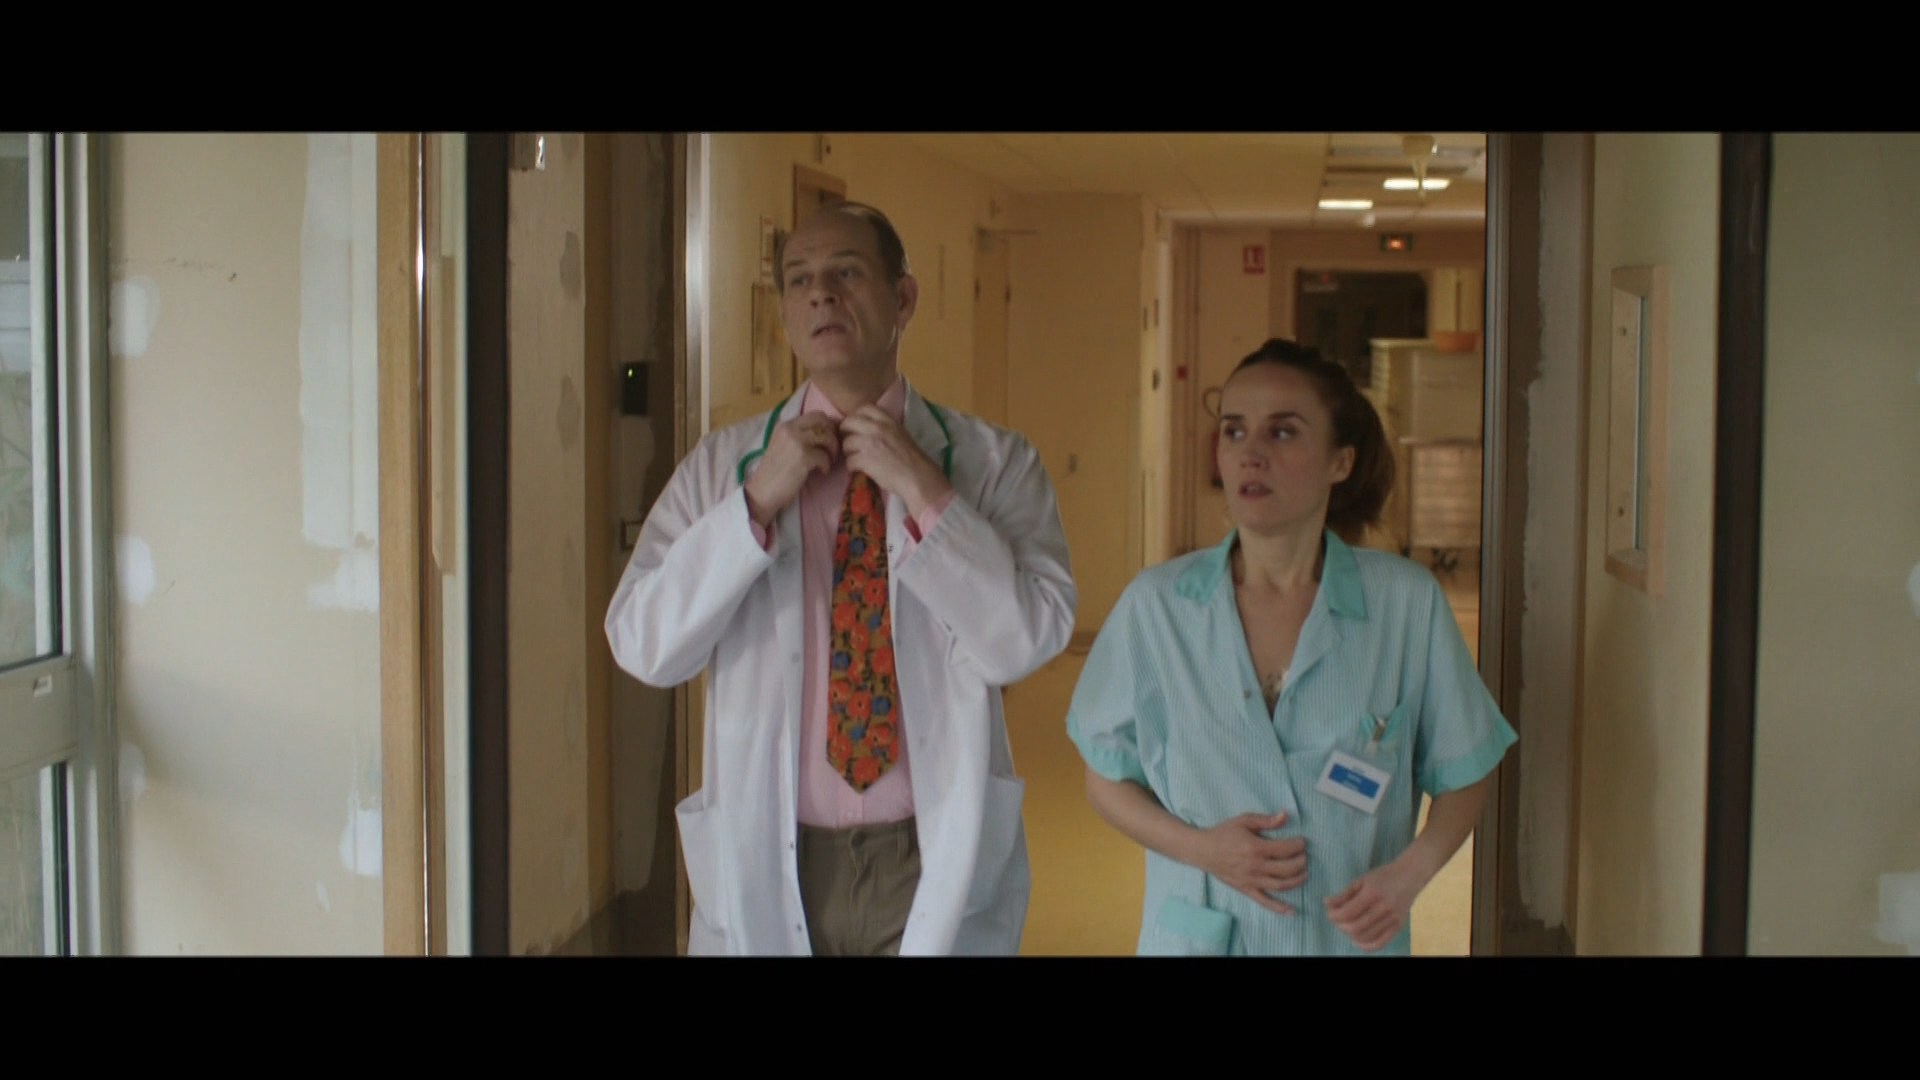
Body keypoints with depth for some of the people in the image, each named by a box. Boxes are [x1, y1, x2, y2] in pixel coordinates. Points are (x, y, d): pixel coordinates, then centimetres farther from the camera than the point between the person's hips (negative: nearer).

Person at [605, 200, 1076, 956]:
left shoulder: (993, 463, -3)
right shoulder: (722, 464, 1)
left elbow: (1032, 641, -13)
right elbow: (643, 647, -7)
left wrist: (923, 491, -18)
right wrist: (757, 501, -15)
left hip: (933, 860, -1)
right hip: (766, 861, 1)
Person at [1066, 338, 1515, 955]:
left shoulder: (1407, 602, -9)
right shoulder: (1155, 604, -9)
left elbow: (1461, 776, 2)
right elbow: (1106, 778, 1)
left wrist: (1409, 872, -15)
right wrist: (1200, 847, -15)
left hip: (1351, 936, 0)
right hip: (1197, 934, 0)